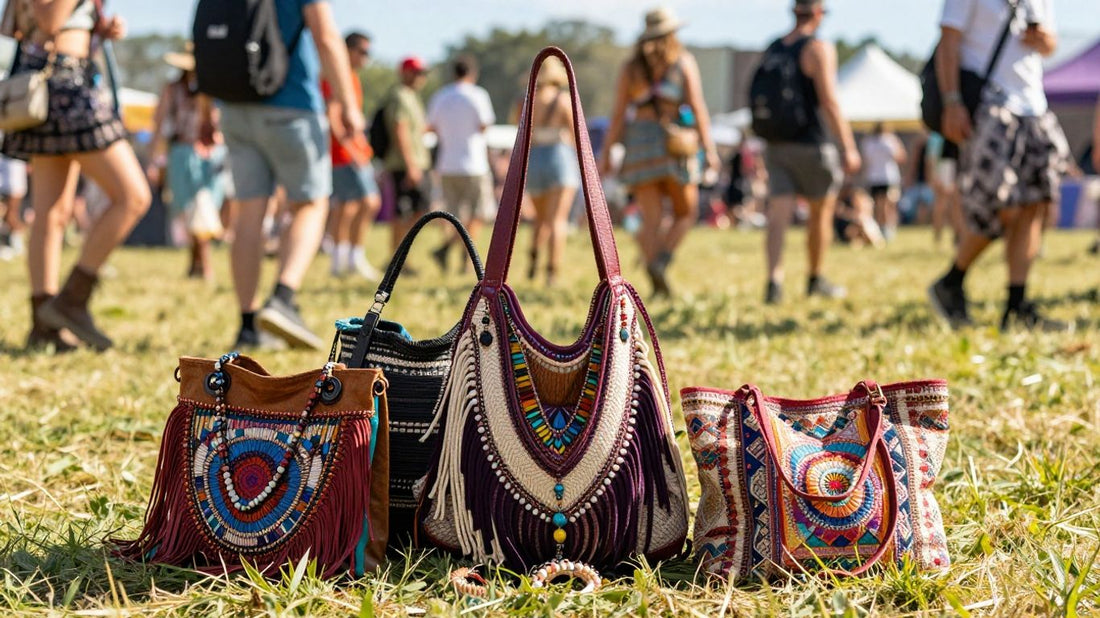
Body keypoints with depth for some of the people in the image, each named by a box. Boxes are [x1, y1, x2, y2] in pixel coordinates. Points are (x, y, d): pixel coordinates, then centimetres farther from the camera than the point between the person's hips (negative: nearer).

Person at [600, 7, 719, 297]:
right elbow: (697, 107, -6)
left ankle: (657, 284, -7)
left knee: (652, 220, 4)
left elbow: (618, 113, 4)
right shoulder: (683, 62, 3)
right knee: (686, 213, 10)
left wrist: (606, 153, 4)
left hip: (638, 144, 3)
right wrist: (709, 149, -8)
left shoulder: (630, 68, 10)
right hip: (674, 147, -3)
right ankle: (660, 262, -13)